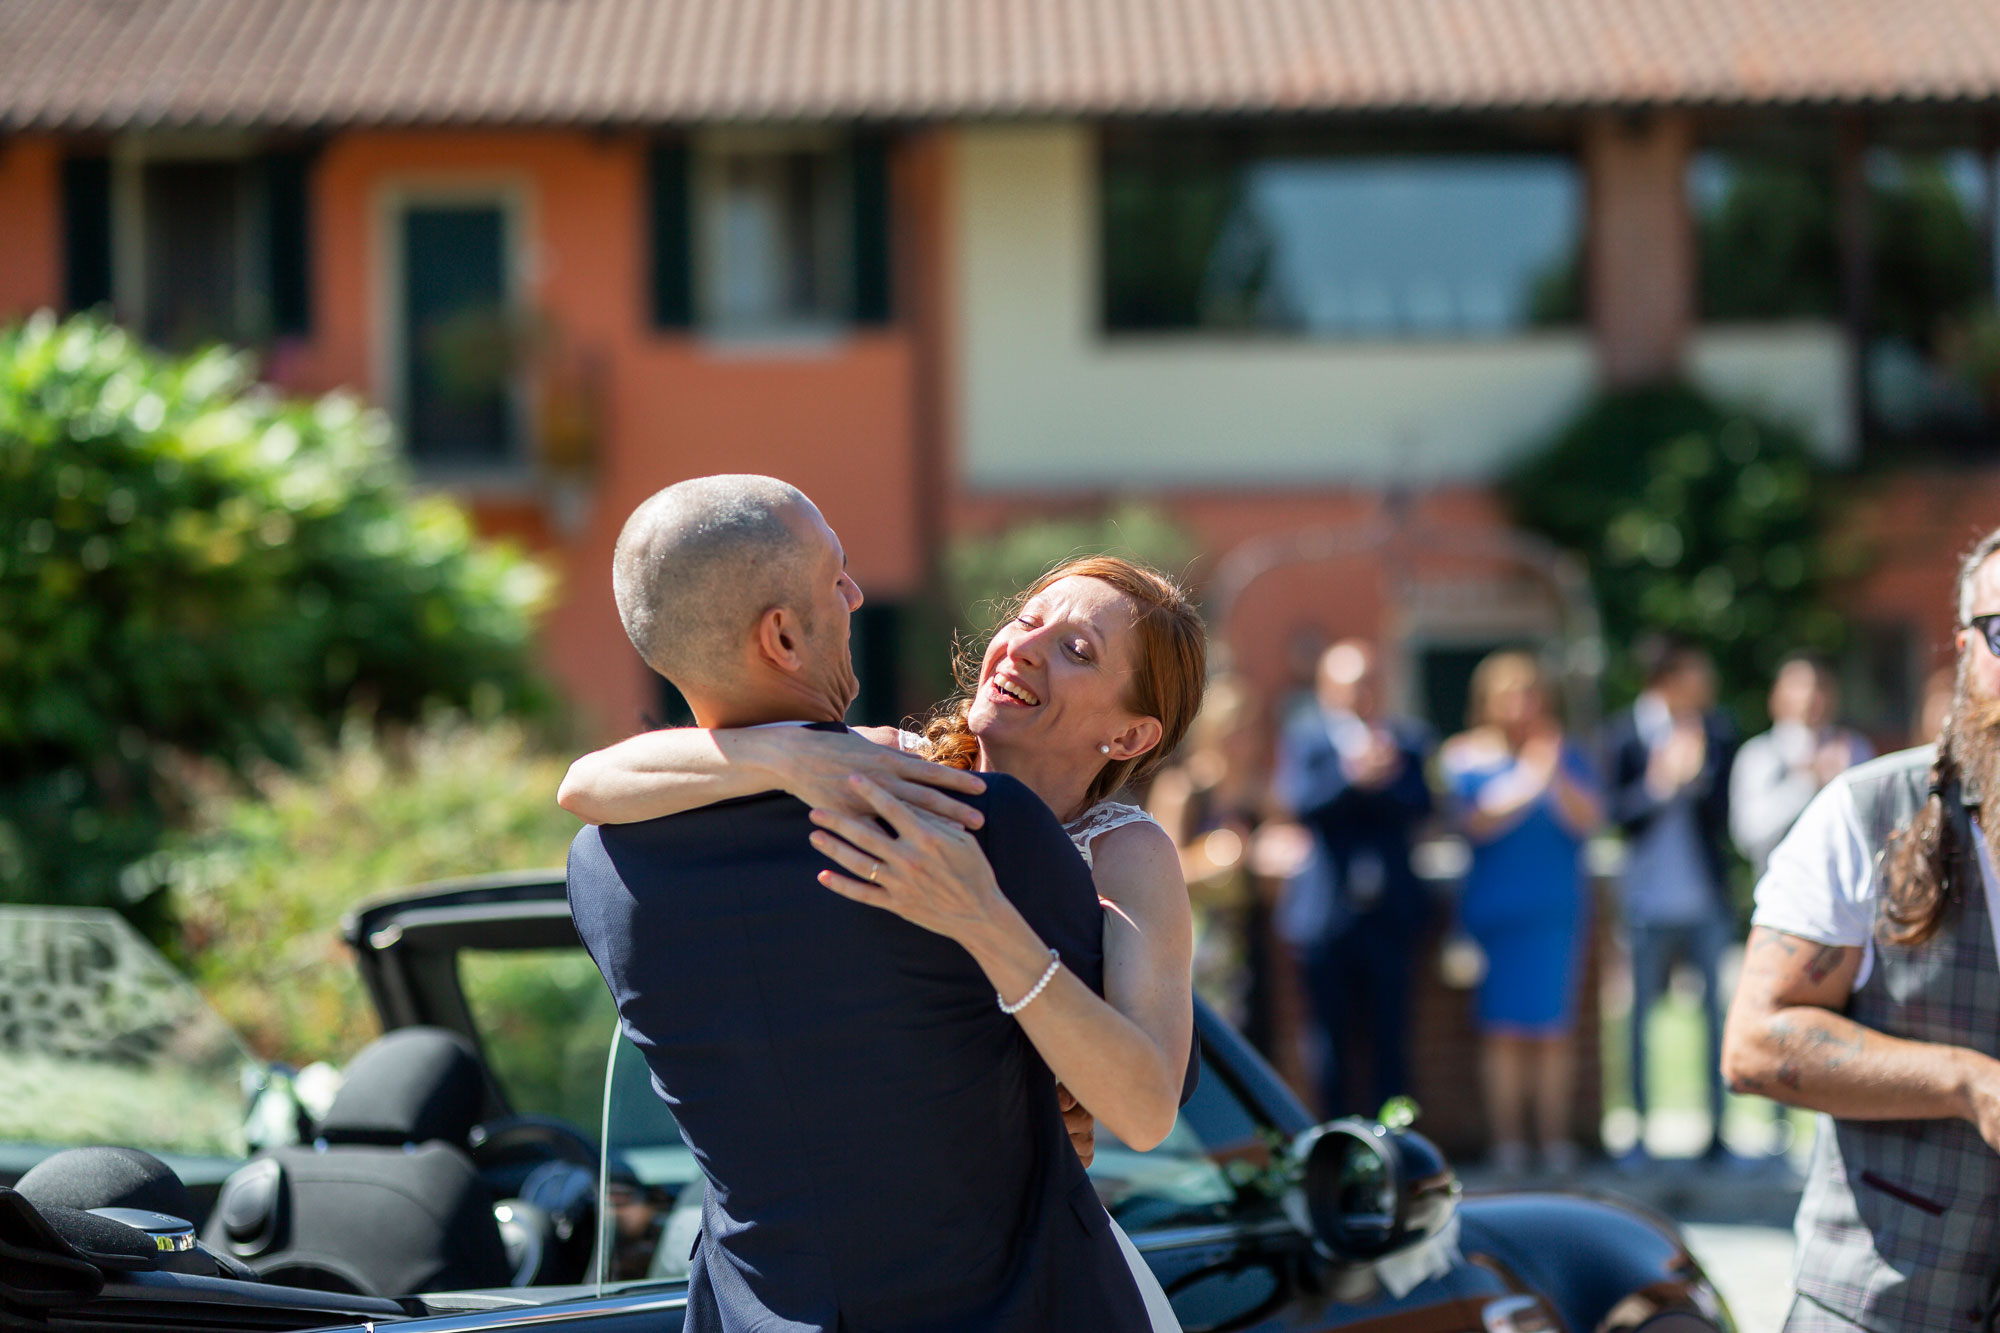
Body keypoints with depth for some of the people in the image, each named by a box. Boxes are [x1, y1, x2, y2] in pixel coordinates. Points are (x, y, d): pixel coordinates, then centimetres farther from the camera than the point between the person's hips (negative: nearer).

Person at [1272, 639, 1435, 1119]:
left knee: (1390, 1039, -2)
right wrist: (1352, 775, -24)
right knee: (1333, 1040, 3)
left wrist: (1387, 777, -18)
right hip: (1325, 913, -1)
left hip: (1389, 914, 1)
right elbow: (1298, 801, -9)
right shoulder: (1303, 736, 6)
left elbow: (1419, 807, 1)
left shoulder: (1408, 740, 12)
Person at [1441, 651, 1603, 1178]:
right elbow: (1473, 822, -8)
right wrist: (1526, 783, -20)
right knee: (1503, 1030, -3)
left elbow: (1589, 819, 0)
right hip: (1494, 911, -1)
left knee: (1553, 1030, 0)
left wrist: (1557, 777, -16)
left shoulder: (1565, 754, 9)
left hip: (1556, 910, 1)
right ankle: (1507, 1141, 3)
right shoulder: (1466, 755, 4)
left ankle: (1556, 1140, 6)